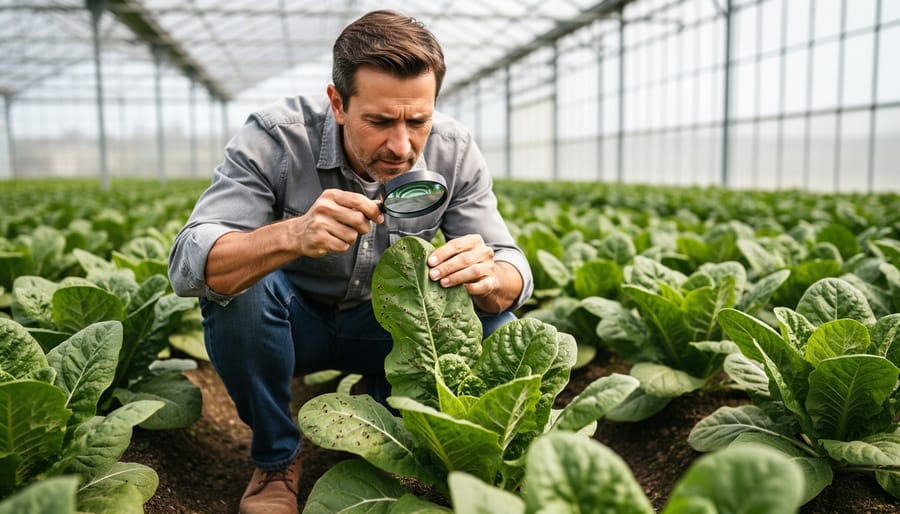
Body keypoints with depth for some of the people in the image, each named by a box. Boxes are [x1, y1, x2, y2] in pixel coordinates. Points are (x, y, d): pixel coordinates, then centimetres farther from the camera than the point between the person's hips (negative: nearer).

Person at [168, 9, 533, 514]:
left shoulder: (454, 151, -17)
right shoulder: (275, 136, -25)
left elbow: (514, 269, -18)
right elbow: (188, 265, -33)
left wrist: (489, 278, -43)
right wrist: (292, 234, -53)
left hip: (388, 323, 2)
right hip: (288, 322, -2)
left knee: (497, 329, -20)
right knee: (234, 288, -32)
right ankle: (277, 456, -5)